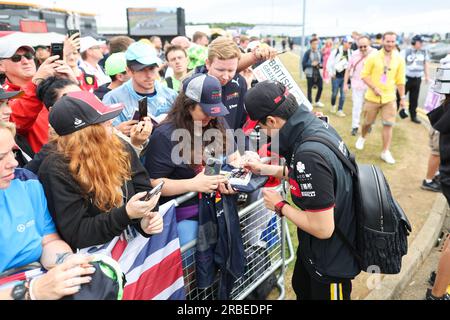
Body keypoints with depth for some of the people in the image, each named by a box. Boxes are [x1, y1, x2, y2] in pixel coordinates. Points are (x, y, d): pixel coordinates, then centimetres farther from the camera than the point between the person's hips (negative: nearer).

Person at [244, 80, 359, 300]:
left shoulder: (309, 155, -37)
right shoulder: (316, 125, -8)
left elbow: (323, 228, -31)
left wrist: (280, 206, -17)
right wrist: (267, 169, 7)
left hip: (332, 259, -8)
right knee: (301, 290, 31)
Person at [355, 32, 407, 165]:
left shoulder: (399, 59, 0)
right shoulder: (373, 57, -7)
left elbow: (400, 80, 6)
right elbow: (364, 75, -6)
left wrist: (403, 98, 6)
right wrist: (374, 88, -18)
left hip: (389, 98, 1)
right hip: (372, 97, -1)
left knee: (389, 125, -2)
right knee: (367, 122, 13)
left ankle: (385, 152, 6)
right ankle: (362, 137, 44)